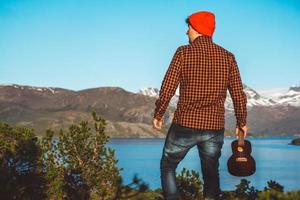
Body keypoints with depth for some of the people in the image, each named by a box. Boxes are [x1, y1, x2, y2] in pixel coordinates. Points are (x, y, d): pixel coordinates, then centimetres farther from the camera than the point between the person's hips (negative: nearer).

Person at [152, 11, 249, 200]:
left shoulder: (184, 53, -6)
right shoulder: (227, 57, 3)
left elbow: (167, 88, -10)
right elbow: (239, 94, 3)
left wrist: (158, 115, 3)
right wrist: (242, 122, 16)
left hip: (184, 126, -3)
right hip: (215, 128, 3)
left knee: (168, 166, 18)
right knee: (211, 173, 19)